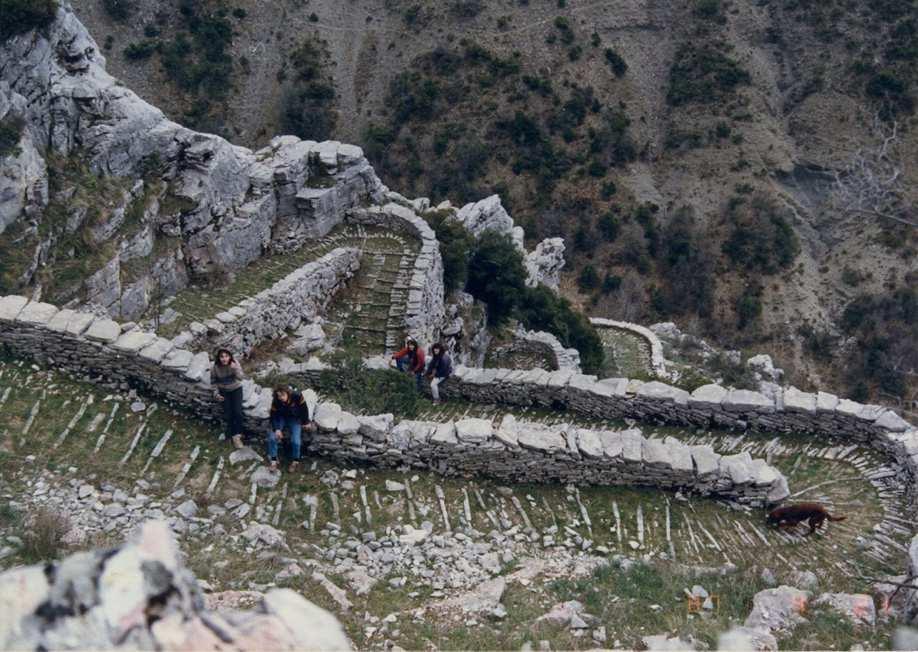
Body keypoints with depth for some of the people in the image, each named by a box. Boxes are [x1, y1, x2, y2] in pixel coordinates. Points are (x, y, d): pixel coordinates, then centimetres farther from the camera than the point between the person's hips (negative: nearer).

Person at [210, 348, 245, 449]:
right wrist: (216, 393, -12)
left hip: (236, 389, -1)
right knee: (228, 414, 0)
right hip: (224, 391, 1)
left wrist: (235, 368, -47)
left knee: (237, 412, -12)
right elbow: (213, 381, -4)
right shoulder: (215, 368, -20)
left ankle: (236, 435, 2)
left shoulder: (234, 364, -23)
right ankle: (234, 435, 21)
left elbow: (241, 378, -31)